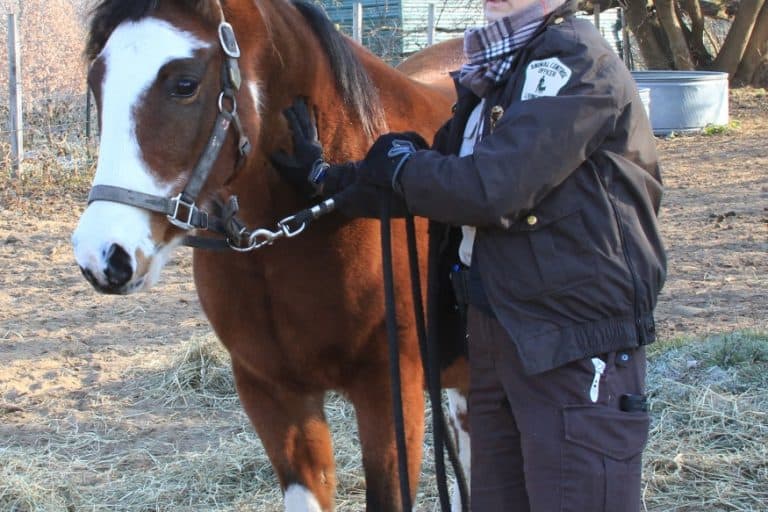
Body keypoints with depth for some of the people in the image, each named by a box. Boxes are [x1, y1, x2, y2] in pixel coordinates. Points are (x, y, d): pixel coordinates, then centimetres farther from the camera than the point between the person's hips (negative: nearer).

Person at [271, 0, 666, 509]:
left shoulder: (577, 63, -16)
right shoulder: (496, 70, 13)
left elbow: (491, 191, -24)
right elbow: (446, 179, 19)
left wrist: (398, 164, -7)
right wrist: (325, 178, 12)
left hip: (577, 351, -9)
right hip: (493, 332, 9)